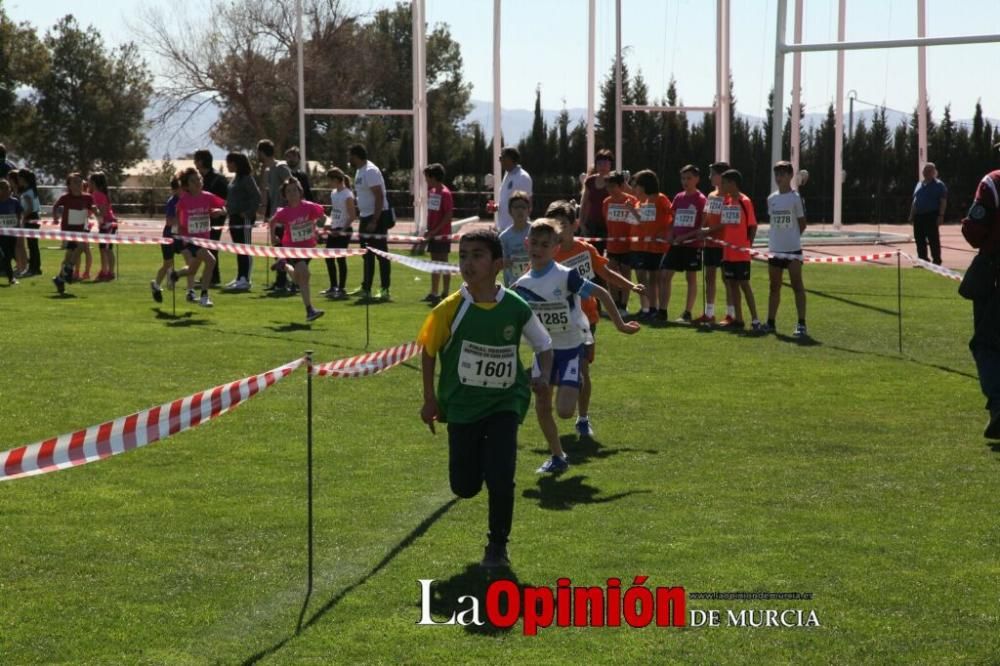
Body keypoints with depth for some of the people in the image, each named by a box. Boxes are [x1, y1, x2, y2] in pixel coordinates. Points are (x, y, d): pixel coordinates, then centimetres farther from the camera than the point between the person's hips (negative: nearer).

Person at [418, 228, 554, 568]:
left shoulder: (515, 307, -10)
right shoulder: (450, 309, -13)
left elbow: (543, 344, 6)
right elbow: (428, 350, 2)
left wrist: (544, 375, -13)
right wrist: (430, 400, 3)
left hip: (505, 402, -1)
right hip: (462, 404, 1)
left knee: (500, 479, -14)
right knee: (464, 486, 4)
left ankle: (497, 546, 9)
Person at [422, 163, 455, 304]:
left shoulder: (445, 193, -15)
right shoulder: (431, 191, 11)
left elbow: (448, 215, -18)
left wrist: (435, 230, -20)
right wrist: (429, 230, 10)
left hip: (442, 235, -8)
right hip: (433, 234, 9)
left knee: (443, 262, -4)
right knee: (434, 263, 12)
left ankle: (445, 293, 0)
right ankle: (434, 293, 18)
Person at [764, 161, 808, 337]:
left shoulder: (795, 198, -5)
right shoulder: (771, 199, 9)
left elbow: (802, 224, -1)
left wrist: (791, 238, 2)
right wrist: (777, 238, 6)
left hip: (792, 249, -5)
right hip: (775, 249, 5)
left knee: (797, 286, -5)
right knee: (774, 287, 11)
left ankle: (801, 324, -6)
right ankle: (771, 322, 17)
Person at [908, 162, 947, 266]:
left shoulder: (939, 185, 0)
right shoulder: (919, 185, 19)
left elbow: (943, 202, -7)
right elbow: (914, 202, 21)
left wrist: (941, 215, -16)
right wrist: (911, 216, 15)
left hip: (932, 216, -7)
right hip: (918, 216, 7)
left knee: (933, 240, -7)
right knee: (919, 240, 7)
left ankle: (936, 260, -5)